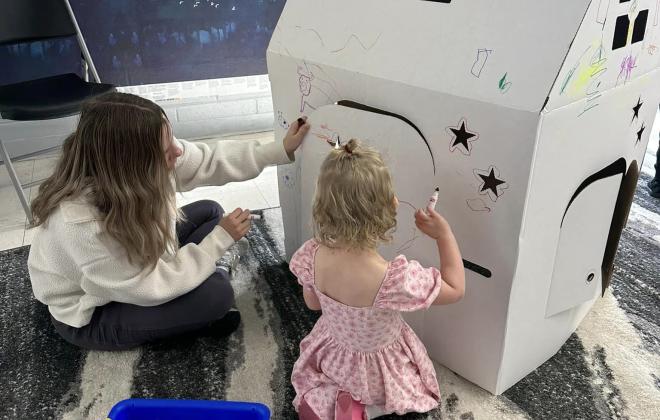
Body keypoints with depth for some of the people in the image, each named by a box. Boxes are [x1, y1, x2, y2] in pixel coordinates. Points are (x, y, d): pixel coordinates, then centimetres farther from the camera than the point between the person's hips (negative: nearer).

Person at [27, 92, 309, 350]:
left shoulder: (147, 160, -23)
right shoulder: (81, 224, -40)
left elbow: (212, 159, -9)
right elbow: (152, 287, -30)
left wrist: (282, 150, -12)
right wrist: (221, 239, -25)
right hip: (91, 316, -7)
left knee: (209, 212, 3)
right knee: (215, 292, -23)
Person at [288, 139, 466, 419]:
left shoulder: (313, 256, -25)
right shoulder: (394, 279, -39)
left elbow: (313, 303, -5)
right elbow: (456, 290, -21)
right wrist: (445, 235, -16)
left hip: (331, 354, 4)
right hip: (377, 372, -3)